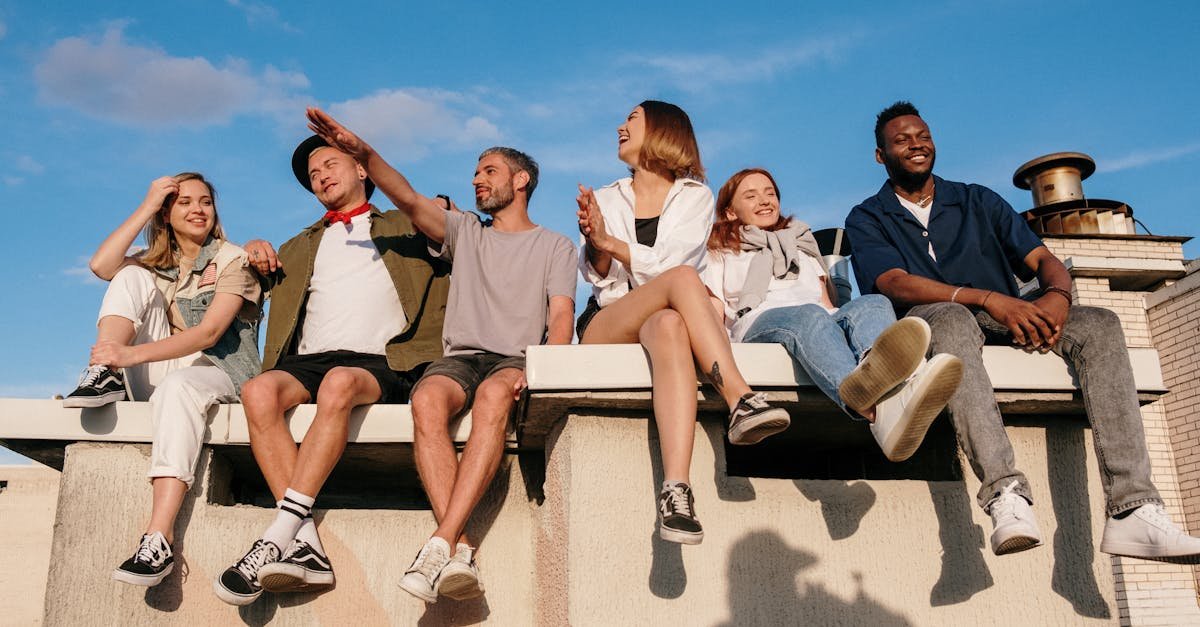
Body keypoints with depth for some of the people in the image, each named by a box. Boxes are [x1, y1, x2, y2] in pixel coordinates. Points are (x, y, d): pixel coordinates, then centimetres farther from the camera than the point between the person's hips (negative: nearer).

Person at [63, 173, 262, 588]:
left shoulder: (233, 260, 1)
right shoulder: (153, 264, 18)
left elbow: (208, 333, -15)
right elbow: (100, 265, -5)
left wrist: (132, 354, -28)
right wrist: (147, 206, -5)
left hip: (218, 375, -4)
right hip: (156, 378, 5)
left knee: (178, 385, -42)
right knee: (132, 274, -6)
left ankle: (159, 540, -50)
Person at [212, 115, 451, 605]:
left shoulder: (406, 228, 25)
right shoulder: (302, 246, 34)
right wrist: (255, 253, 22)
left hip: (378, 363, -3)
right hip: (308, 360, 3)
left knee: (339, 383, -39)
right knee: (259, 390, -32)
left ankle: (279, 536, -41)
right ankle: (306, 546, -37)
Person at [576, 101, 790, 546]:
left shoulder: (694, 195, 14)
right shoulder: (607, 199, 19)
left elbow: (670, 259, -6)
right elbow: (600, 277, 4)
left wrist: (611, 243, -17)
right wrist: (595, 246, -17)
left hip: (664, 318, 0)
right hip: (606, 328, 0)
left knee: (669, 326, -42)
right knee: (683, 279, -33)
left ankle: (676, 489, -57)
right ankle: (741, 401, -48)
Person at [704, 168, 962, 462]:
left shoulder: (801, 244, 41)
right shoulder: (721, 254, 32)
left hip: (825, 318, 4)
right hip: (760, 322, -3)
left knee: (873, 303, -32)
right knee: (809, 316, -40)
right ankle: (875, 411, -74)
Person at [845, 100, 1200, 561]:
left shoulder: (977, 201, 20)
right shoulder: (867, 220, 9)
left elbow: (1042, 259, 10)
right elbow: (894, 283, -11)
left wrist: (1056, 294, -16)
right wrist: (988, 299, -25)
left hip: (1007, 322, 4)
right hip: (930, 323, -4)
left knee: (1098, 324, -21)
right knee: (950, 316, -38)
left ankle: (1133, 510, -32)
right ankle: (1005, 494, -53)